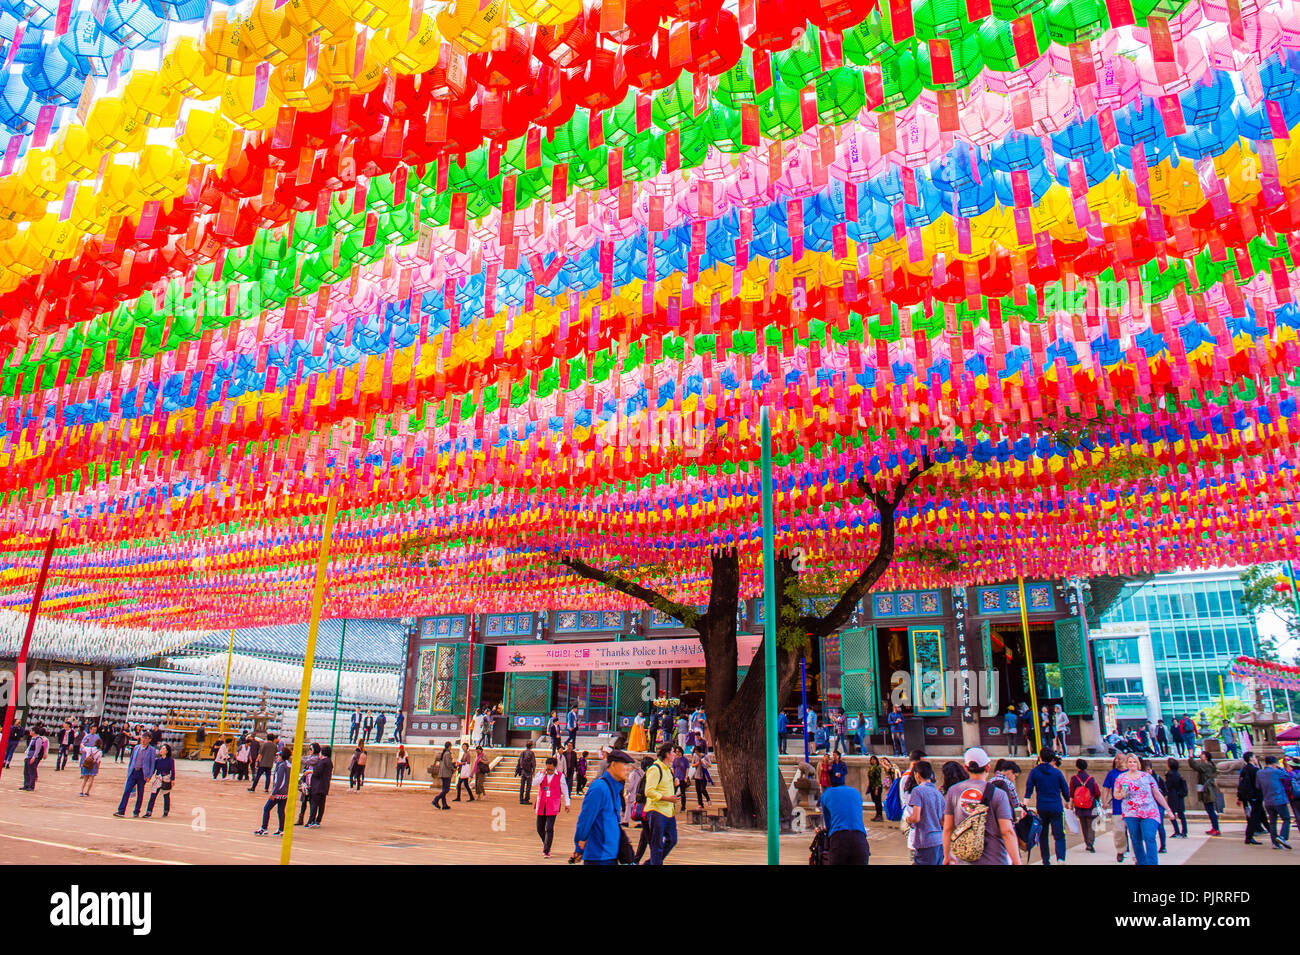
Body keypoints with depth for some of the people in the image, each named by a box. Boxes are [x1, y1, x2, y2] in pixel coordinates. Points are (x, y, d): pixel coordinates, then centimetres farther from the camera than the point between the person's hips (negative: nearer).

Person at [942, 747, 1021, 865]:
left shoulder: (953, 792, 2)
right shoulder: (998, 794, -7)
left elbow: (947, 829, 6)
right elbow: (1007, 831, -12)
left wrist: (946, 856, 17)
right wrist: (1017, 862, -7)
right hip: (994, 860, -3)